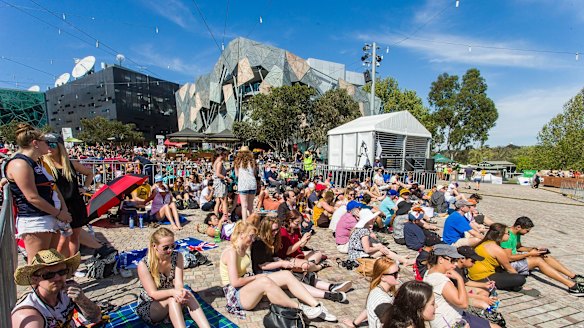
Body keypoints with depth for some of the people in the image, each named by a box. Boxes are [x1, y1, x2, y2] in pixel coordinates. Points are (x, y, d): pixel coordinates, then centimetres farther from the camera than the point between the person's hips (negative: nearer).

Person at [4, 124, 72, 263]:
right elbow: (32, 198, -19)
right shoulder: (20, 164, -13)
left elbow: (53, 188, 16)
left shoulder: (37, 163, 18)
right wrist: (58, 214, -11)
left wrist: (64, 210, 2)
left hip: (51, 219, 9)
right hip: (34, 222, -9)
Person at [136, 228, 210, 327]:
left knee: (187, 295, -30)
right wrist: (172, 292, -41)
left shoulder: (177, 257, -8)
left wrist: (180, 292, -39)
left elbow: (179, 284, -15)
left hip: (171, 303, 3)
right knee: (172, 299, -34)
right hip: (147, 308, -3)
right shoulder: (144, 264, -19)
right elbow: (153, 294, -22)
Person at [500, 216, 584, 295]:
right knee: (538, 261, -22)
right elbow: (509, 258, -24)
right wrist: (529, 254, -16)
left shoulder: (516, 233, 6)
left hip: (515, 257, 10)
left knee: (545, 256, 2)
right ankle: (572, 286, -19)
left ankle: (574, 277, 6)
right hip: (509, 264, -10)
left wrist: (533, 249, 3)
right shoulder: (508, 237, -25)